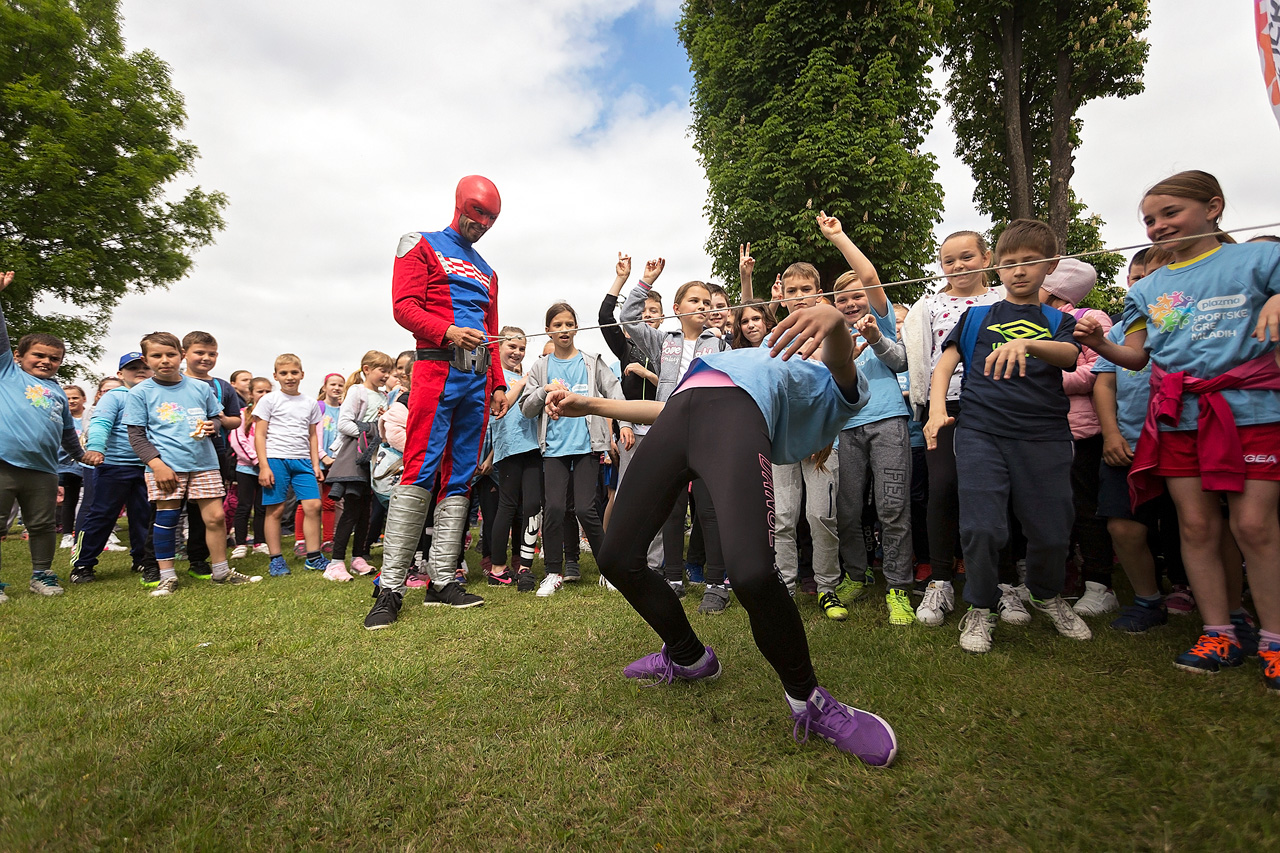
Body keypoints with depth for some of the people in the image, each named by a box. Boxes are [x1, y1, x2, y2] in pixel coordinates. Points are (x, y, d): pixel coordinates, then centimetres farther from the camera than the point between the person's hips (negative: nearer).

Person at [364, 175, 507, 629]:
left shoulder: (487, 271, 27)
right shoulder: (422, 245, 10)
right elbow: (404, 306, -3)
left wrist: (498, 385, 16)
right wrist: (448, 332, -20)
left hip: (478, 379, 6)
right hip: (437, 368, -6)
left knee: (460, 479, 2)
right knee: (420, 472, -14)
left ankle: (442, 580, 7)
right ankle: (391, 587, -9)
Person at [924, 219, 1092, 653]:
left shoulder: (1057, 321, 16)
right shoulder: (977, 316, 16)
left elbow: (1068, 355, -6)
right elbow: (946, 363, 8)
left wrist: (1026, 344, -28)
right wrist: (937, 409, -9)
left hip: (1044, 436, 1)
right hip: (980, 430, -1)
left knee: (1051, 530, 5)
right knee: (981, 527, -9)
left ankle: (1046, 594, 35)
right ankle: (981, 606, 14)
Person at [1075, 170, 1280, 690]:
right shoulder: (1148, 288, 15)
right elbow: (1135, 357, 13)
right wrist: (1098, 344, -6)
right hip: (1178, 416, 3)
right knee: (1196, 525, 3)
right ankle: (1221, 631, 14)